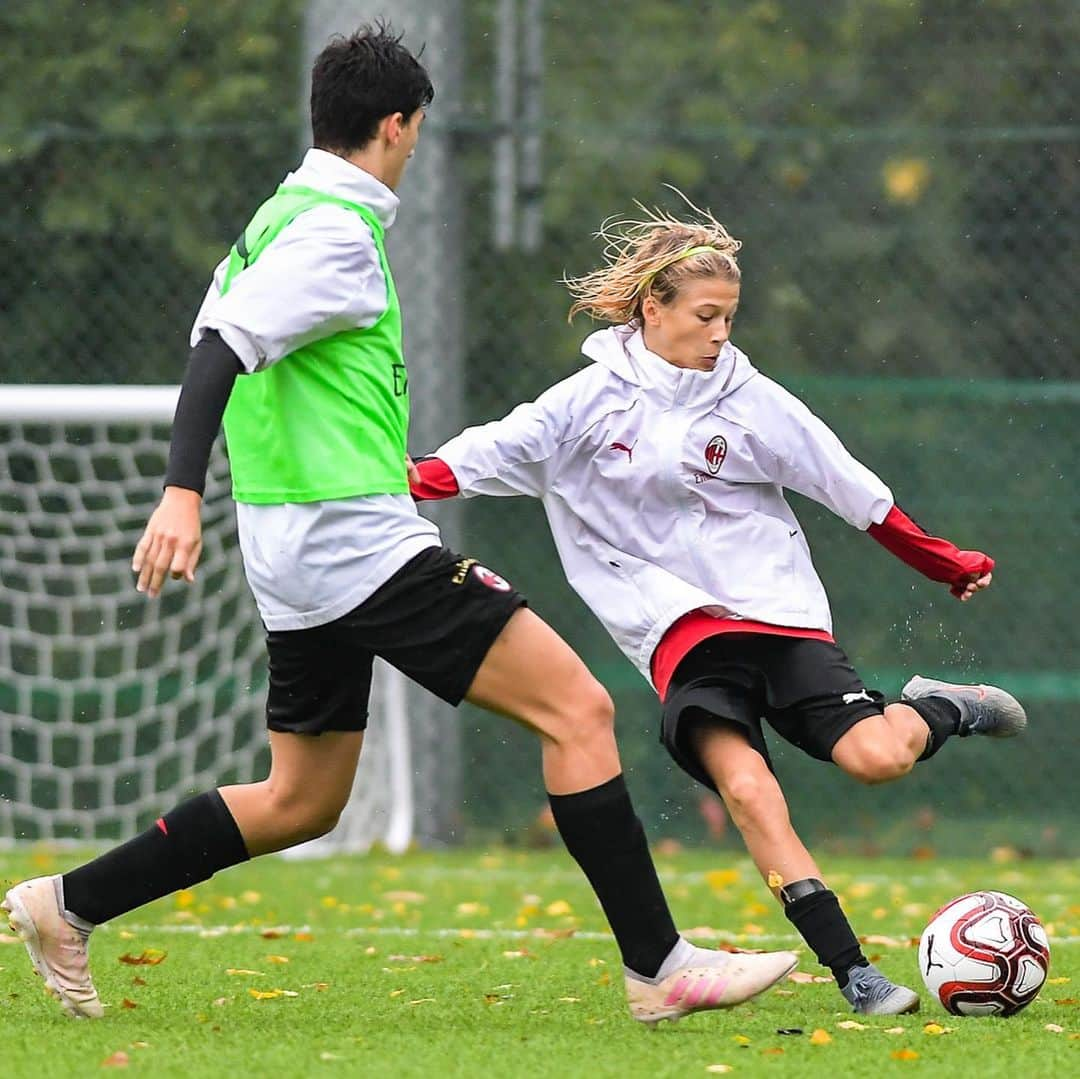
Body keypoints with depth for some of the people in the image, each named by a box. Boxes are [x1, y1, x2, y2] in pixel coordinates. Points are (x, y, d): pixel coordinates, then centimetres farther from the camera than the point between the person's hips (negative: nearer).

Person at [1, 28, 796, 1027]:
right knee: (578, 708, -11)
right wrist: (182, 491, -34)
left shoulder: (280, 217, 16)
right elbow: (223, 346, -23)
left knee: (301, 802, 18)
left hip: (295, 551, 10)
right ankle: (659, 968, -13)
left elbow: (223, 345, 23)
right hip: (357, 537, -10)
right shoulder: (335, 232, -13)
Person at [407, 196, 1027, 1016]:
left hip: (777, 609, 1)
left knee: (873, 757, -17)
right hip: (681, 625, 0)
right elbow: (501, 450, -3)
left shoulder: (749, 400, 3)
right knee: (745, 786, -23)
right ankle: (853, 973, -22)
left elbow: (850, 487, 8)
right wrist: (407, 481, -19)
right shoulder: (593, 400, 2)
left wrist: (943, 561, 12)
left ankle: (937, 711, 21)